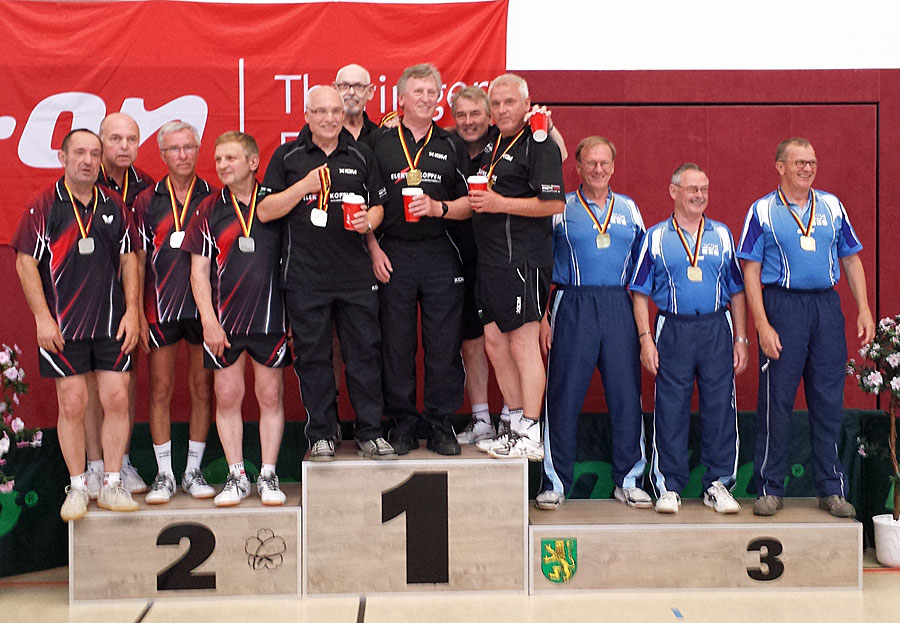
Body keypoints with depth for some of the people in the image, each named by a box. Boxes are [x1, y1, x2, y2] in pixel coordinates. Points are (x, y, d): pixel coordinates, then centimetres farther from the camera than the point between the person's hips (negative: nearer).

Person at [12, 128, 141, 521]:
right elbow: (26, 263, -2)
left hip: (112, 324, 3)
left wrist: (132, 311, 3)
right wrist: (43, 317, -9)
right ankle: (77, 487, 14)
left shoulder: (114, 206, 10)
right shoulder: (42, 207, 0)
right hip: (62, 326, -2)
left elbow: (129, 260, 11)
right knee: (72, 404, 1)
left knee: (117, 400, 0)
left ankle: (112, 484, 11)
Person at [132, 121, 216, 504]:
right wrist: (137, 312, 0)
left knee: (202, 390, 5)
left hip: (204, 308, 0)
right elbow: (139, 260, 6)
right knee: (160, 390, 3)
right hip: (160, 309, 0)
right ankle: (164, 474, 13)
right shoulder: (147, 202, 6)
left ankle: (193, 471, 16)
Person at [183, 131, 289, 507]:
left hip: (270, 317, 0)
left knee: (271, 397, 4)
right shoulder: (210, 210, 4)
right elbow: (199, 270, 3)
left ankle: (268, 476, 14)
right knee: (227, 398, 4)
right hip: (224, 321, 0)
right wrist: (209, 321, -5)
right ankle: (236, 476, 15)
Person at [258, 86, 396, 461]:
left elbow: (378, 204, 17)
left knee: (365, 352, 3)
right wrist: (305, 185, -11)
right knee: (312, 356, 5)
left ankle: (370, 432, 14)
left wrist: (369, 221, -6)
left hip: (356, 273, 2)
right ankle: (320, 435, 17)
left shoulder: (361, 156, 11)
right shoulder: (287, 157, 4)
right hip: (305, 275, -1)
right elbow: (265, 212, -1)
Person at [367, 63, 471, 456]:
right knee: (396, 343, 2)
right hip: (393, 256, -1)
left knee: (443, 343, 1)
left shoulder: (451, 145, 10)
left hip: (441, 256, 1)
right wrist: (374, 250, -3)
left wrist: (439, 208, -9)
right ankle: (402, 424, 13)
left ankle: (441, 426, 10)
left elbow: (470, 203, 9)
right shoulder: (380, 143, 7)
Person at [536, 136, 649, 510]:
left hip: (619, 307, 3)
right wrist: (543, 317, -2)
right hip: (573, 307, -2)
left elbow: (641, 267, 17)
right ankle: (555, 482, 8)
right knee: (564, 395, -2)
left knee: (626, 393, 3)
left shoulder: (629, 209, 14)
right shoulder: (560, 209, 5)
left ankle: (628, 481, 14)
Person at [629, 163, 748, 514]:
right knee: (670, 410, 0)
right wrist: (645, 339, -5)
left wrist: (740, 339, 8)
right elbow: (641, 293, 4)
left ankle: (718, 485, 13)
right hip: (673, 329, -2)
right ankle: (669, 487, 10)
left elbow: (736, 291, 14)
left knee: (720, 408, 2)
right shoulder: (655, 237, 6)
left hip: (717, 330, 2)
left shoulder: (722, 235, 12)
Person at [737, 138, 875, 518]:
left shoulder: (832, 206, 11)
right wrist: (762, 324, -12)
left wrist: (864, 309, 5)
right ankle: (770, 489, 11)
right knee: (776, 400, 0)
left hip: (827, 305, 3)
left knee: (829, 401, 6)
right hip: (782, 305, -3)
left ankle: (832, 489, 16)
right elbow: (751, 271, -3)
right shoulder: (762, 211, 0)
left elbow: (851, 259, 14)